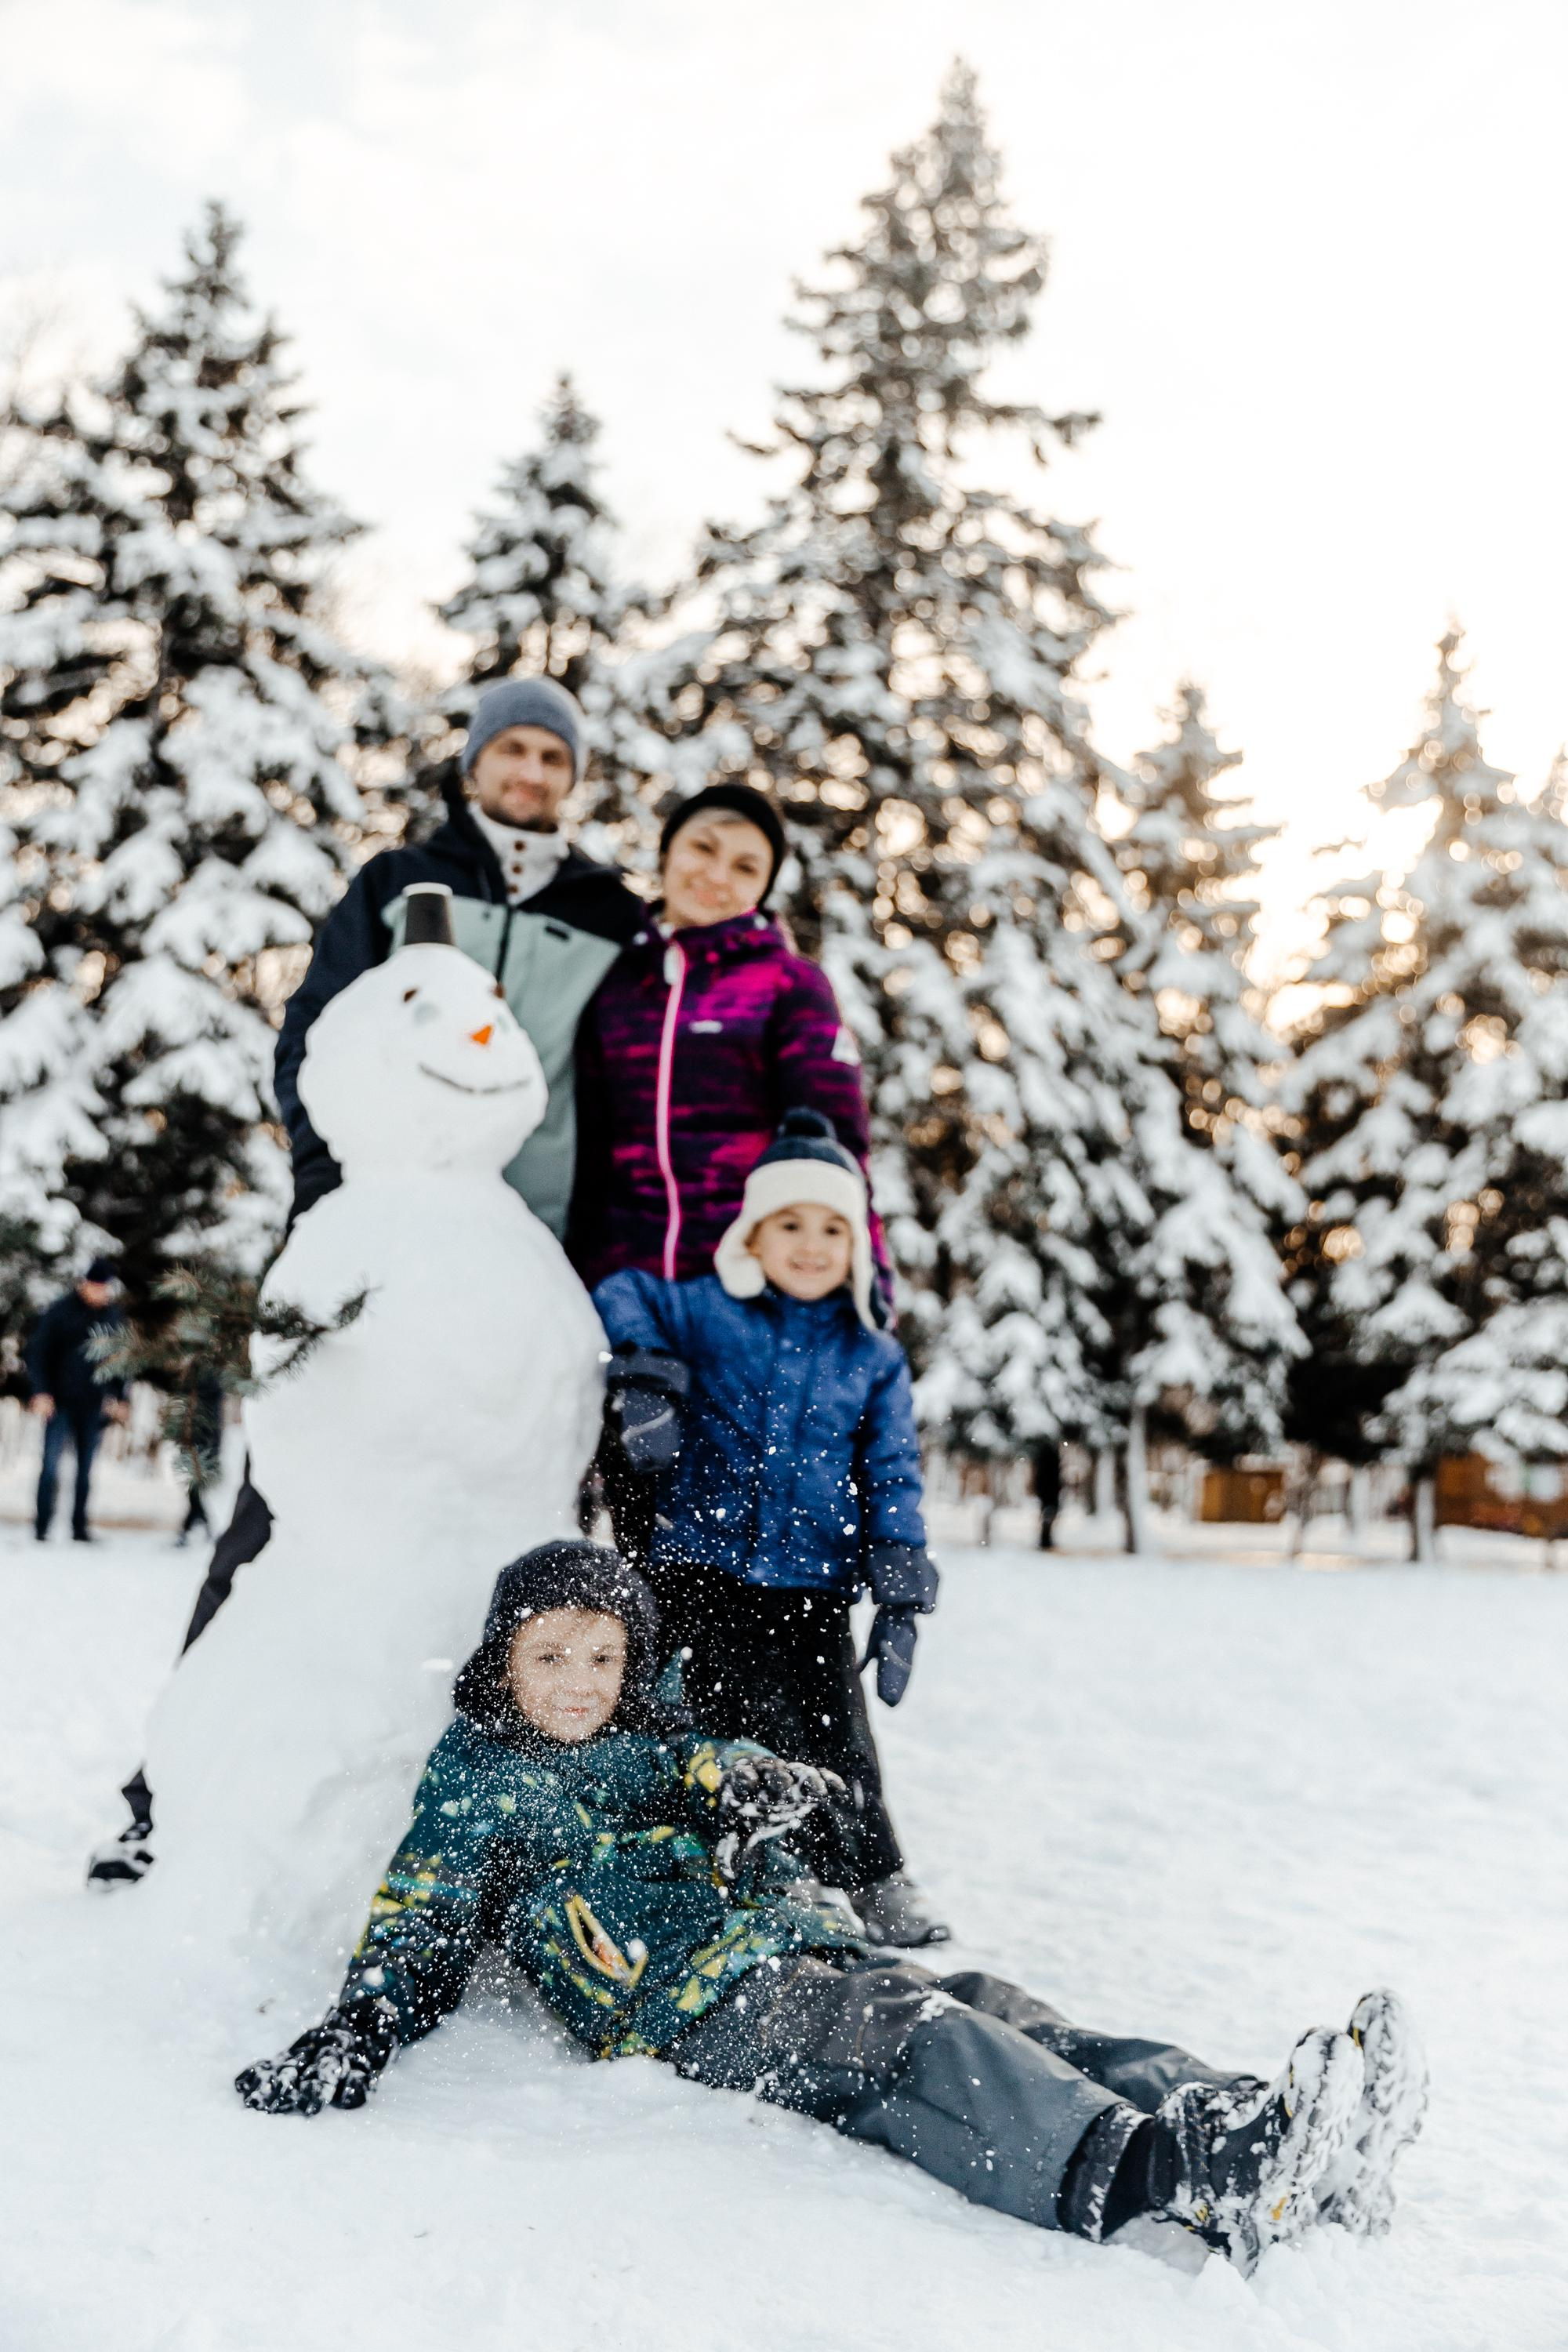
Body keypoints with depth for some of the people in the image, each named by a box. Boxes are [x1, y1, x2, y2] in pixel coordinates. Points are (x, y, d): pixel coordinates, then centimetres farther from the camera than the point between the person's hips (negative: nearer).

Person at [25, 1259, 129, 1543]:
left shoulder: (115, 1317, 6)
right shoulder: (60, 1312, -6)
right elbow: (36, 1353, -6)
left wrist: (119, 1397, 13)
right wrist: (41, 1392, -13)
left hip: (94, 1406, 4)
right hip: (60, 1403, -4)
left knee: (86, 1468, 8)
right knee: (51, 1464, -7)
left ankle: (79, 1527, 15)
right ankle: (42, 1528, 0)